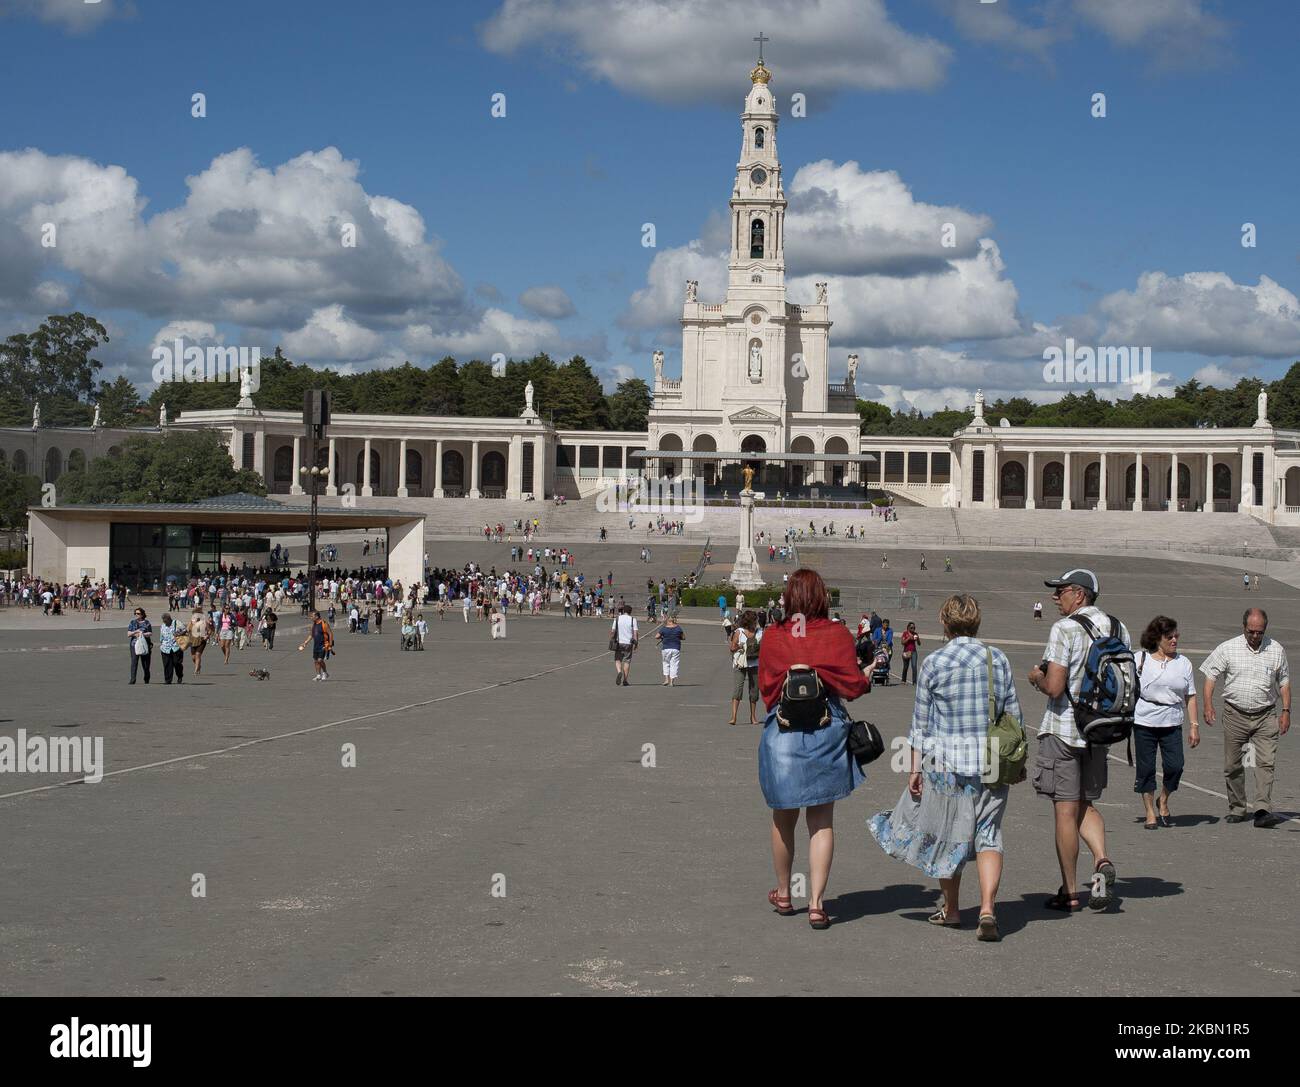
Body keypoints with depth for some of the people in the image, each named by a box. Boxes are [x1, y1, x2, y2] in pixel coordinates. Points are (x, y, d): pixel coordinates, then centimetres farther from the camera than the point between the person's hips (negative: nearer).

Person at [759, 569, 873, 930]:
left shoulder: (773, 636, -1)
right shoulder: (837, 634, -4)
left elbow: (765, 687, 5)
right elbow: (853, 686, -3)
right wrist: (868, 675, 17)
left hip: (782, 731, 1)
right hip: (826, 732, -1)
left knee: (783, 818, 17)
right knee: (822, 822, 6)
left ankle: (783, 894, 31)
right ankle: (816, 903, -3)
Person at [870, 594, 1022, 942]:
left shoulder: (934, 662, -6)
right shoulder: (998, 659, 2)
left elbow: (921, 720, -2)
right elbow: (1013, 714, 7)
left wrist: (916, 766, 3)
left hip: (945, 760, -2)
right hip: (992, 763, 2)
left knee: (947, 835, 13)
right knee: (988, 836, 5)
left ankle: (951, 909, 25)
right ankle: (987, 907, -13)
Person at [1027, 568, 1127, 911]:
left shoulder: (1065, 628, -14)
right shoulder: (1119, 629, 7)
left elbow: (1054, 687, -20)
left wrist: (1036, 677, 0)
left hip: (1062, 729, -6)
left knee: (1066, 811, 1)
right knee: (1087, 805, 19)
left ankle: (1069, 892, 7)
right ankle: (1102, 861, -5)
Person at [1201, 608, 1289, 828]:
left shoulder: (1276, 651, 4)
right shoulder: (1227, 649, -1)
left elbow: (1284, 682, 14)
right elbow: (1210, 676, 2)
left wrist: (1286, 711, 7)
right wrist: (1208, 705, -9)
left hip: (1265, 716, 0)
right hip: (1235, 714, 0)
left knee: (1265, 763, -13)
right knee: (1232, 766, 5)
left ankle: (1263, 810, -19)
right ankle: (1237, 809, 19)